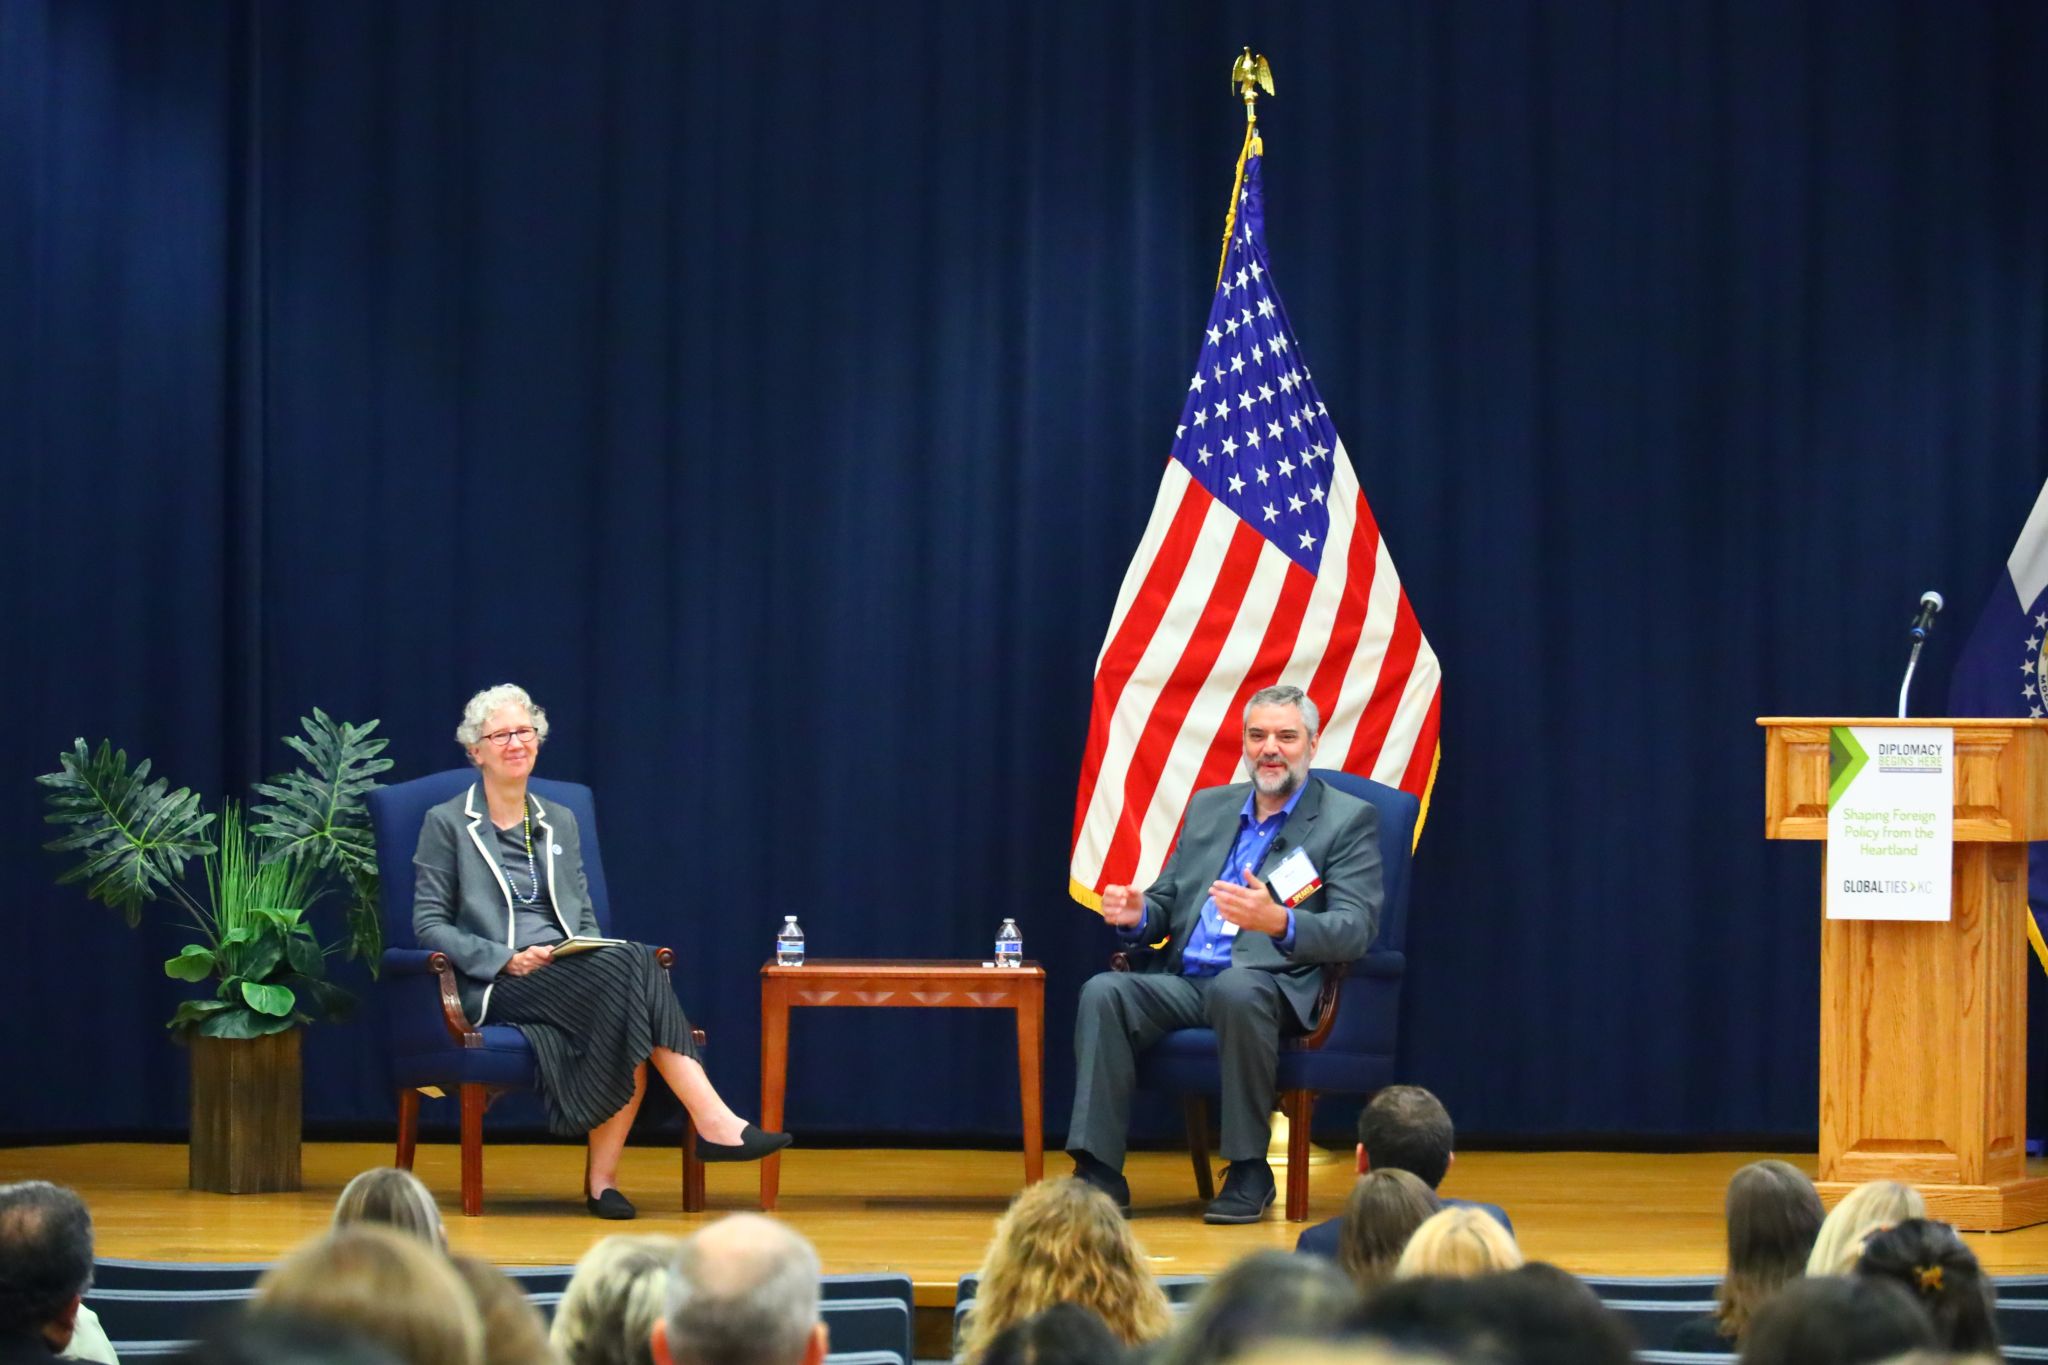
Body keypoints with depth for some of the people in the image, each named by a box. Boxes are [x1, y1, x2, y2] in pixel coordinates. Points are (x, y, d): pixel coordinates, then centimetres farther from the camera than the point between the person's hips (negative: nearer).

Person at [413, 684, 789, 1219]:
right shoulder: (447, 824, 6)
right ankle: (714, 1124, -37)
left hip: (571, 974, 5)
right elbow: (428, 924, 0)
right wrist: (506, 958, -14)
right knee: (633, 963, -32)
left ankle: (603, 1177, -33)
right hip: (495, 989, -5)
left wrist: (588, 951, -3)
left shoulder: (559, 823, 22)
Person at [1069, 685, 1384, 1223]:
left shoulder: (1349, 820, 4)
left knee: (1235, 989, -39)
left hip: (1273, 986, -5)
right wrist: (1137, 915, -2)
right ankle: (1098, 1173, -27)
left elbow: (1355, 930, -8)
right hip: (1184, 983, 5)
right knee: (1104, 992, -24)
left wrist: (1279, 922, -29)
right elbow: (1167, 902, 24)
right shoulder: (1209, 807, 21)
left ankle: (1248, 1172, -26)